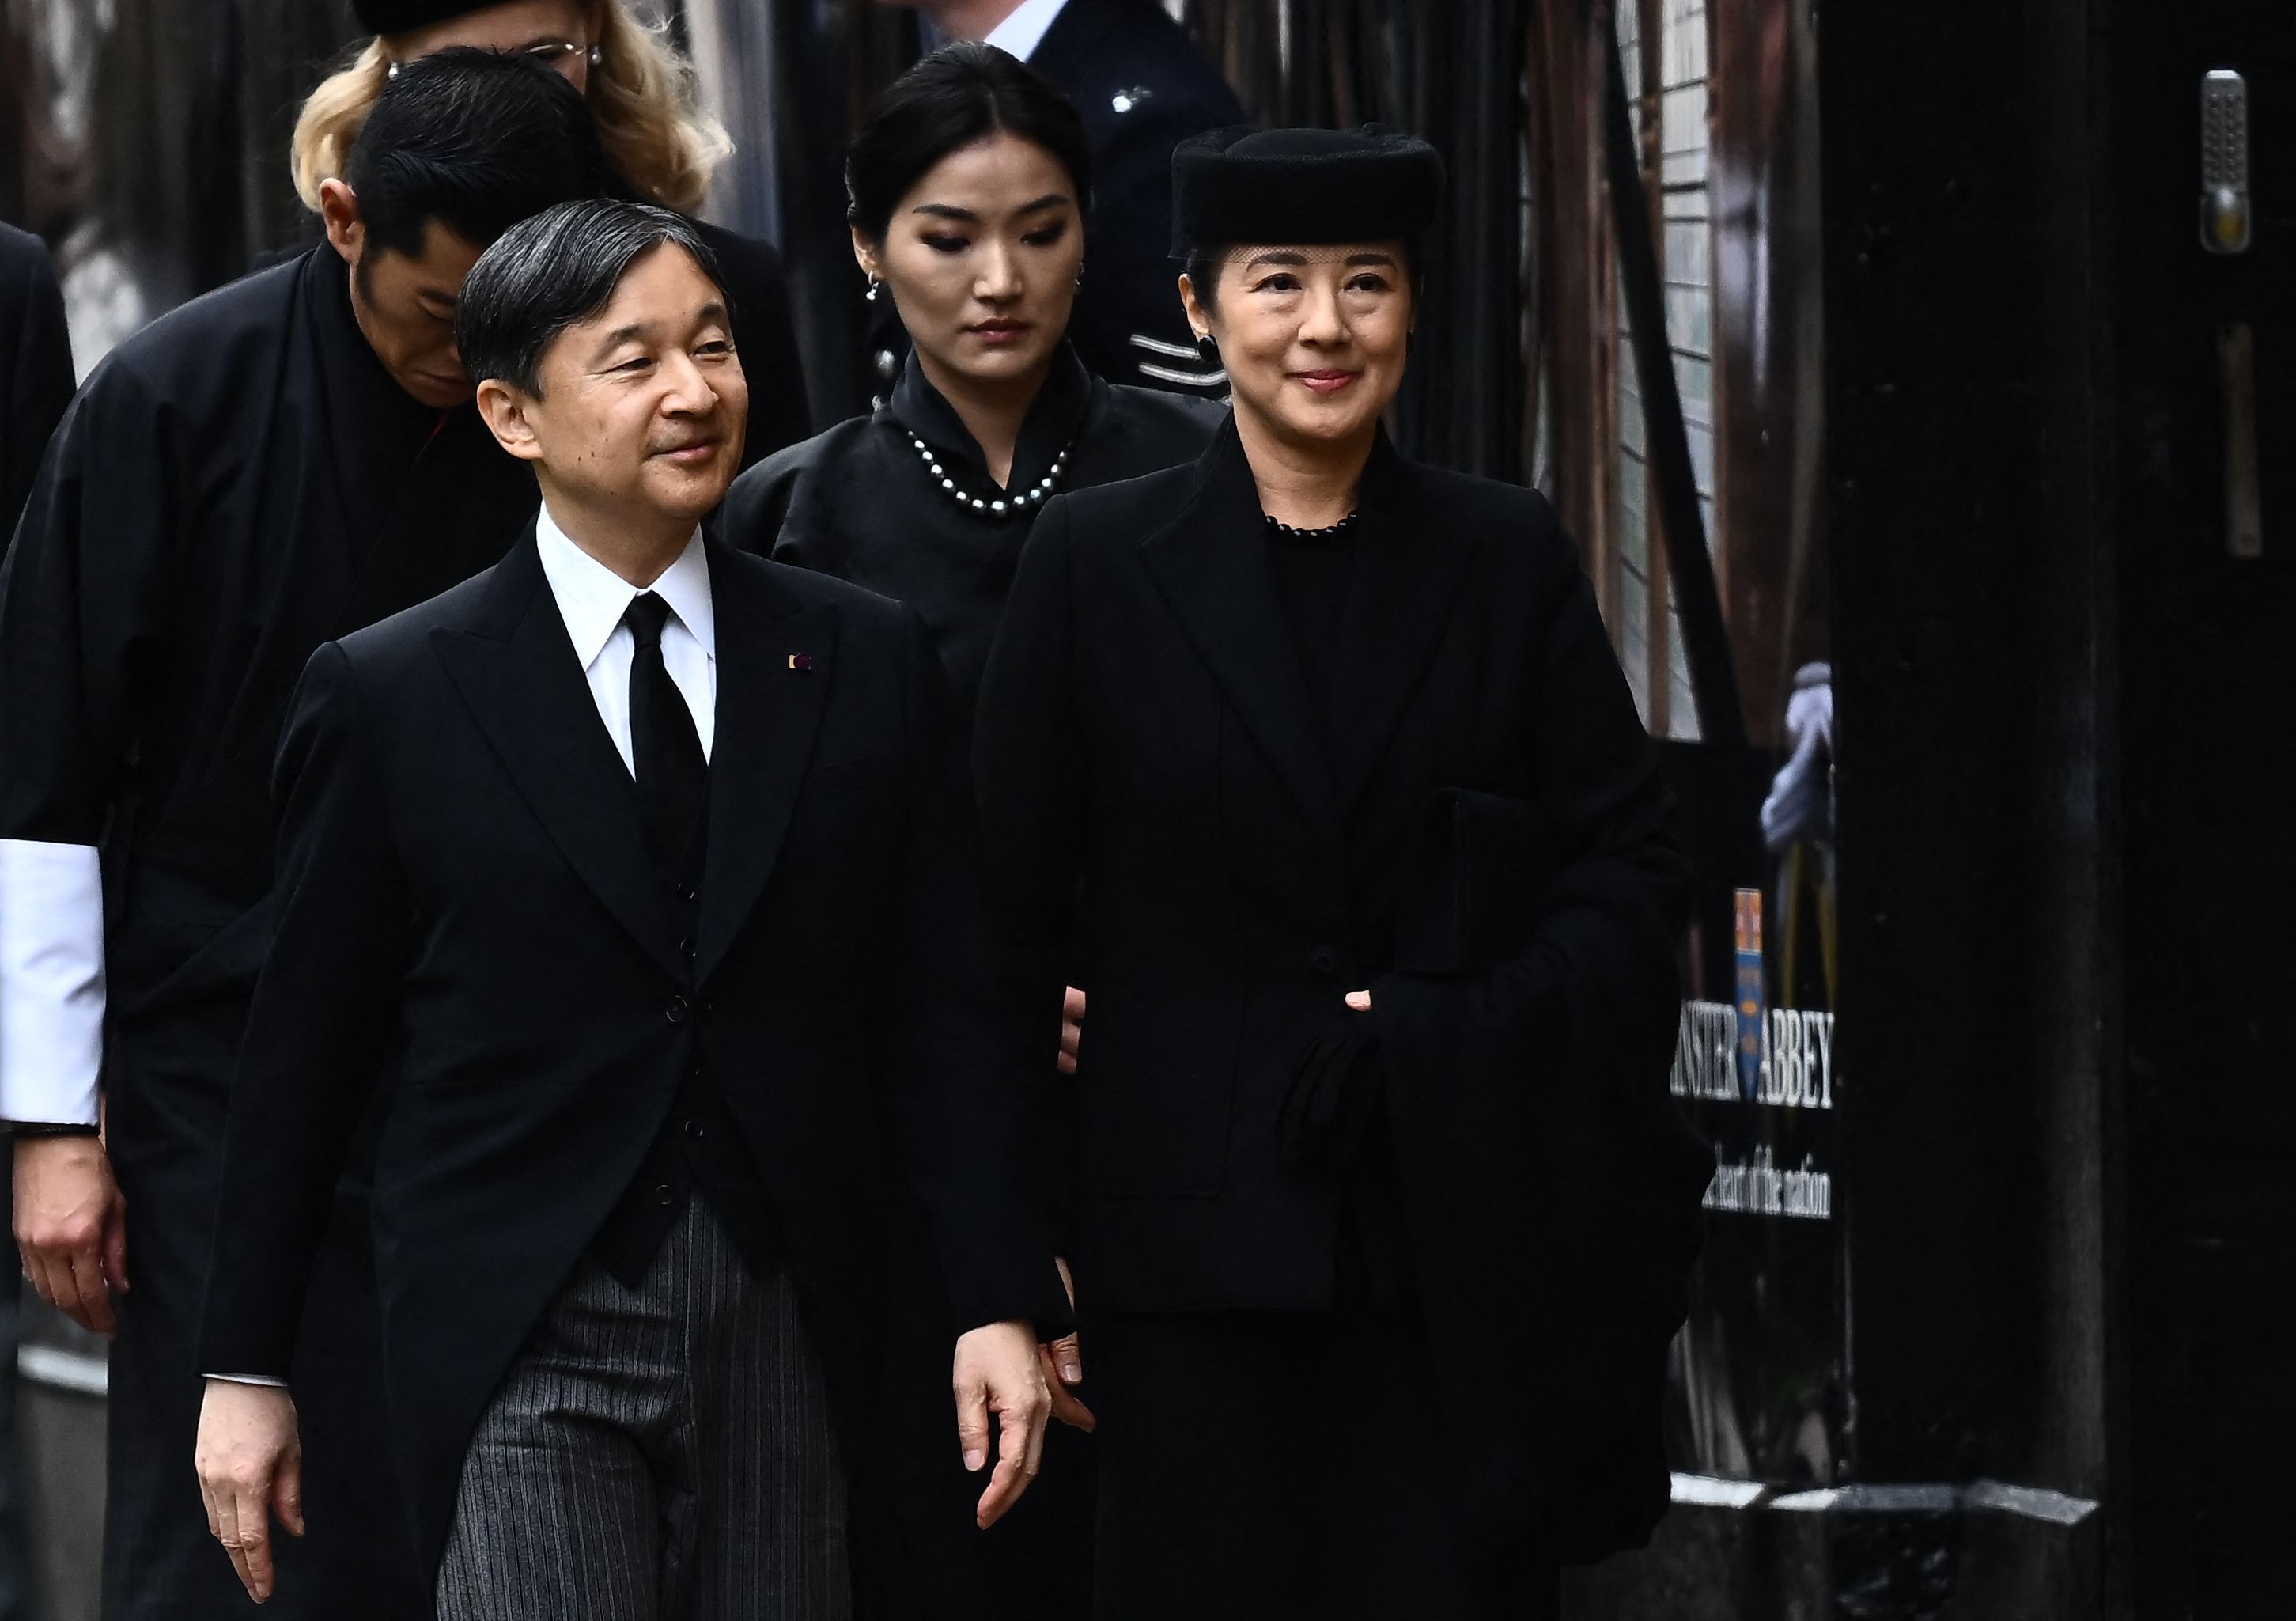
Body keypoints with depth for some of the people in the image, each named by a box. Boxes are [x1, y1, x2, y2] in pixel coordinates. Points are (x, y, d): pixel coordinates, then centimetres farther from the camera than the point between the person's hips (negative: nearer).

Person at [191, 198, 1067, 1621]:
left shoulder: (868, 663, 8)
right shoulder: (390, 697, 1)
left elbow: (942, 1009, 7)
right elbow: (303, 1055, 5)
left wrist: (999, 1302, 0)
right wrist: (246, 1368, 6)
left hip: (794, 1341, 2)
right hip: (525, 1346, -2)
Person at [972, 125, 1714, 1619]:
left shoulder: (1506, 557, 7)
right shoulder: (1098, 562, 4)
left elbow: (1633, 872, 4)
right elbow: (1018, 906, 5)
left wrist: (1435, 1041, -10)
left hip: (1466, 1246, 1)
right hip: (1198, 1234, -1)